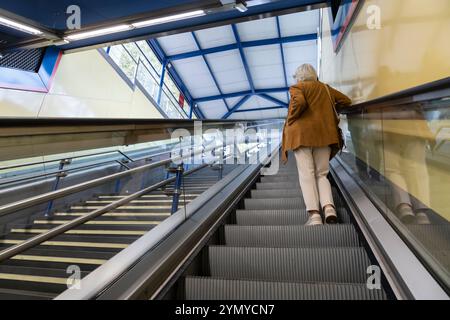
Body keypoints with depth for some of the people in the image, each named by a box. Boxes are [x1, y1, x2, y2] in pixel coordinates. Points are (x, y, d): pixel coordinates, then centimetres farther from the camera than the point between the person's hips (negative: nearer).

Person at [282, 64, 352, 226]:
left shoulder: (298, 87, 5)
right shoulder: (325, 88, 20)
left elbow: (299, 102, -16)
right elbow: (347, 101, 23)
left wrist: (290, 120, -3)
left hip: (302, 133, -4)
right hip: (324, 134, 4)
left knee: (306, 175, -6)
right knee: (322, 174, 9)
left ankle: (314, 215, -16)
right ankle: (329, 206, -14)